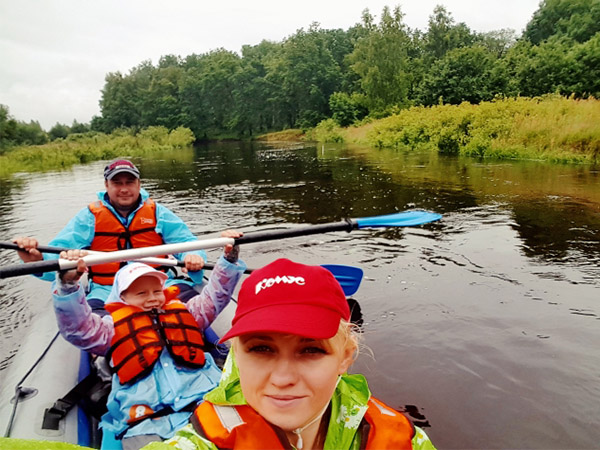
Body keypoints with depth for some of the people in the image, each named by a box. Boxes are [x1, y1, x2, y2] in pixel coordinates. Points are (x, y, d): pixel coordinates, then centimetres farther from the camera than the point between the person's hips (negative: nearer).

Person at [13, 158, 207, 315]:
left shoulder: (157, 212, 9)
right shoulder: (89, 216, 9)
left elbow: (187, 242, 3)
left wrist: (193, 257, -23)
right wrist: (37, 259, -25)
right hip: (107, 291, 0)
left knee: (186, 292, -30)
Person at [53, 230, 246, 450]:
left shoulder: (183, 312, 27)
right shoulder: (114, 326, 19)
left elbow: (214, 296, 27)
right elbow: (77, 328, 6)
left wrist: (229, 259, 17)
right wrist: (68, 283, -9)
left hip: (204, 403, 2)